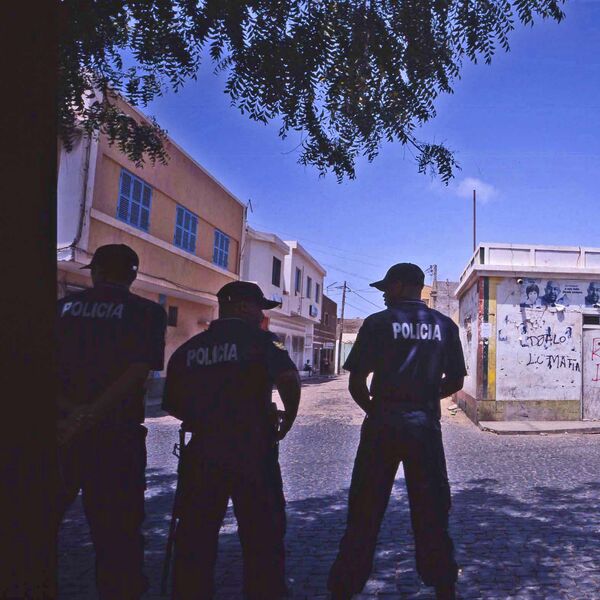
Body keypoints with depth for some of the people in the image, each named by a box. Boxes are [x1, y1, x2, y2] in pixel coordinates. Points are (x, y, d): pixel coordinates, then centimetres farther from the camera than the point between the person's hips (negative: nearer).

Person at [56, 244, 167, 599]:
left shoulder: (65, 306, 8)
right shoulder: (147, 312, -1)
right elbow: (139, 372, -13)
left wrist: (69, 409, -13)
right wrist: (89, 416, -14)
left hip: (60, 431, 3)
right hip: (115, 434, -2)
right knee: (116, 529, 8)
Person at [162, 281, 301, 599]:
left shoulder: (188, 348, 7)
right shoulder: (259, 340, -5)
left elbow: (172, 403, 9)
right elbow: (290, 379, -19)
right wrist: (287, 421, -4)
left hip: (202, 451, 4)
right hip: (253, 452, -3)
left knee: (195, 536, 16)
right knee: (262, 534, 11)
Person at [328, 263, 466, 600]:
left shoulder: (378, 323, -6)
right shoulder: (445, 326, 5)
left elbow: (356, 383, -8)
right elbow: (455, 381, 7)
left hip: (384, 421, -3)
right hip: (425, 424, 3)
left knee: (365, 509, 6)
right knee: (431, 509, 15)